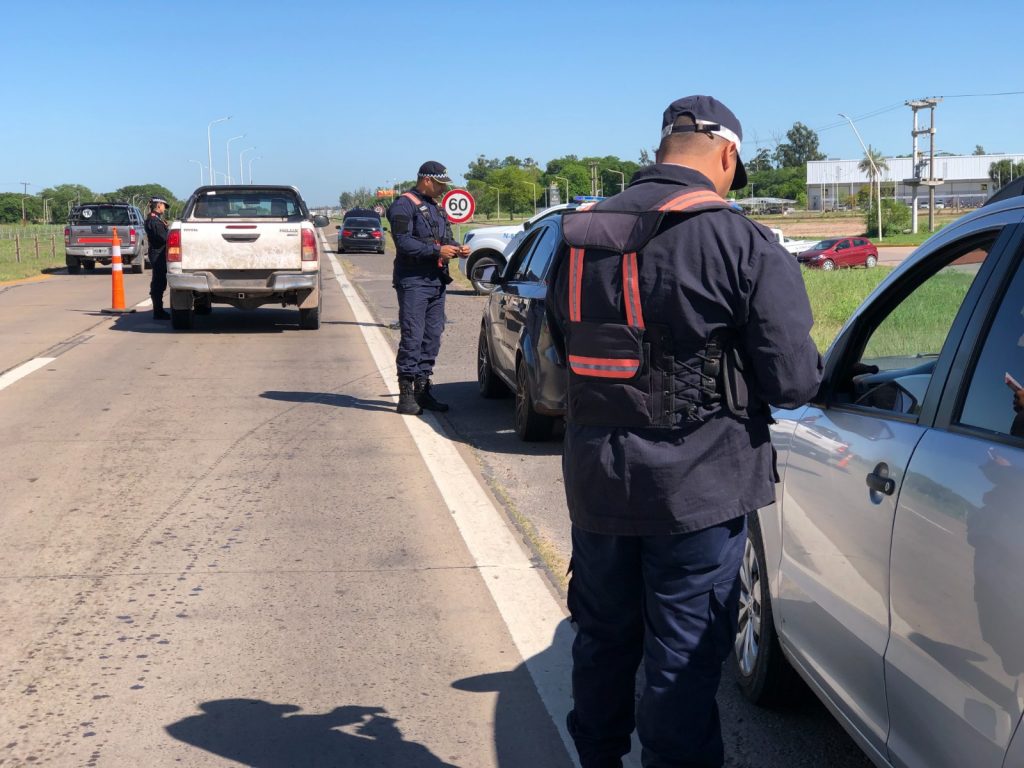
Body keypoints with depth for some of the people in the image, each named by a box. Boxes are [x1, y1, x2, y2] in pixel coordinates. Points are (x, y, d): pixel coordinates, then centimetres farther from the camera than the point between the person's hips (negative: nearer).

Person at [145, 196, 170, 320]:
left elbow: (163, 236, 19)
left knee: (158, 284, 14)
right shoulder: (153, 220, -15)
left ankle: (158, 311, 21)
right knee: (158, 284, -7)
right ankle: (158, 312, -4)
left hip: (158, 255, 11)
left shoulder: (155, 219, 18)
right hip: (158, 255, -11)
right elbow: (163, 238, -21)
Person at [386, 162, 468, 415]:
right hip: (413, 280, -8)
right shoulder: (404, 205, -7)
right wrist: (437, 251, -19)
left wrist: (456, 248, 3)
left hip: (436, 280, 8)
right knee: (412, 337, -10)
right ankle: (406, 394, -7)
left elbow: (445, 239, 25)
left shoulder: (435, 207, 22)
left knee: (432, 337, 9)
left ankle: (422, 388, 16)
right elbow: (403, 242, -17)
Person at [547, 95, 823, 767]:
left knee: (603, 639, 22)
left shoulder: (579, 238, 2)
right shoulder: (743, 244, -16)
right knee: (684, 661, 6)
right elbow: (794, 382, -15)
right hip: (697, 488, -5)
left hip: (595, 484, 6)